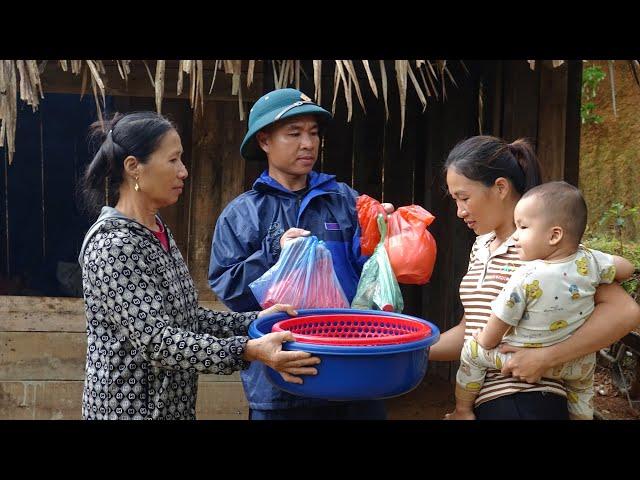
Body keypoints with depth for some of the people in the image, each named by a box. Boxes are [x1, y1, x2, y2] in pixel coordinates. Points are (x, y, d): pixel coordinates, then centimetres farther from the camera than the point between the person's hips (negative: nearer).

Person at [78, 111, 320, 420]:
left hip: (172, 404, 8)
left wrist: (254, 321, -3)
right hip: (128, 406, -8)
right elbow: (156, 340, -26)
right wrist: (248, 351, -34)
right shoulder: (112, 245, -20)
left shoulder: (159, 233, 7)